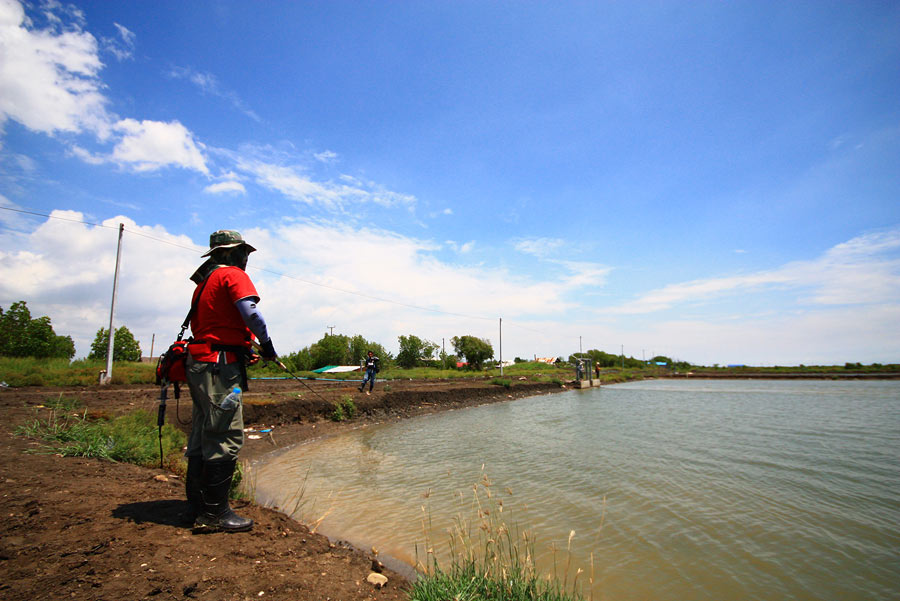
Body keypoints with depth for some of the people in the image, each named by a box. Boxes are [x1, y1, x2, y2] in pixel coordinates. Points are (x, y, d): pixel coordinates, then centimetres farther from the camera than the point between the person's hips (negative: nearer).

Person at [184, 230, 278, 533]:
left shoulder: (204, 282, 23)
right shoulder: (233, 275, -5)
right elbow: (251, 313, -20)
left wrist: (243, 351, 18)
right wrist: (267, 345, -7)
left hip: (200, 363, 10)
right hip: (220, 367, -10)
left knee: (203, 437, 13)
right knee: (226, 438, -8)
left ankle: (199, 507, 21)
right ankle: (215, 513, -3)